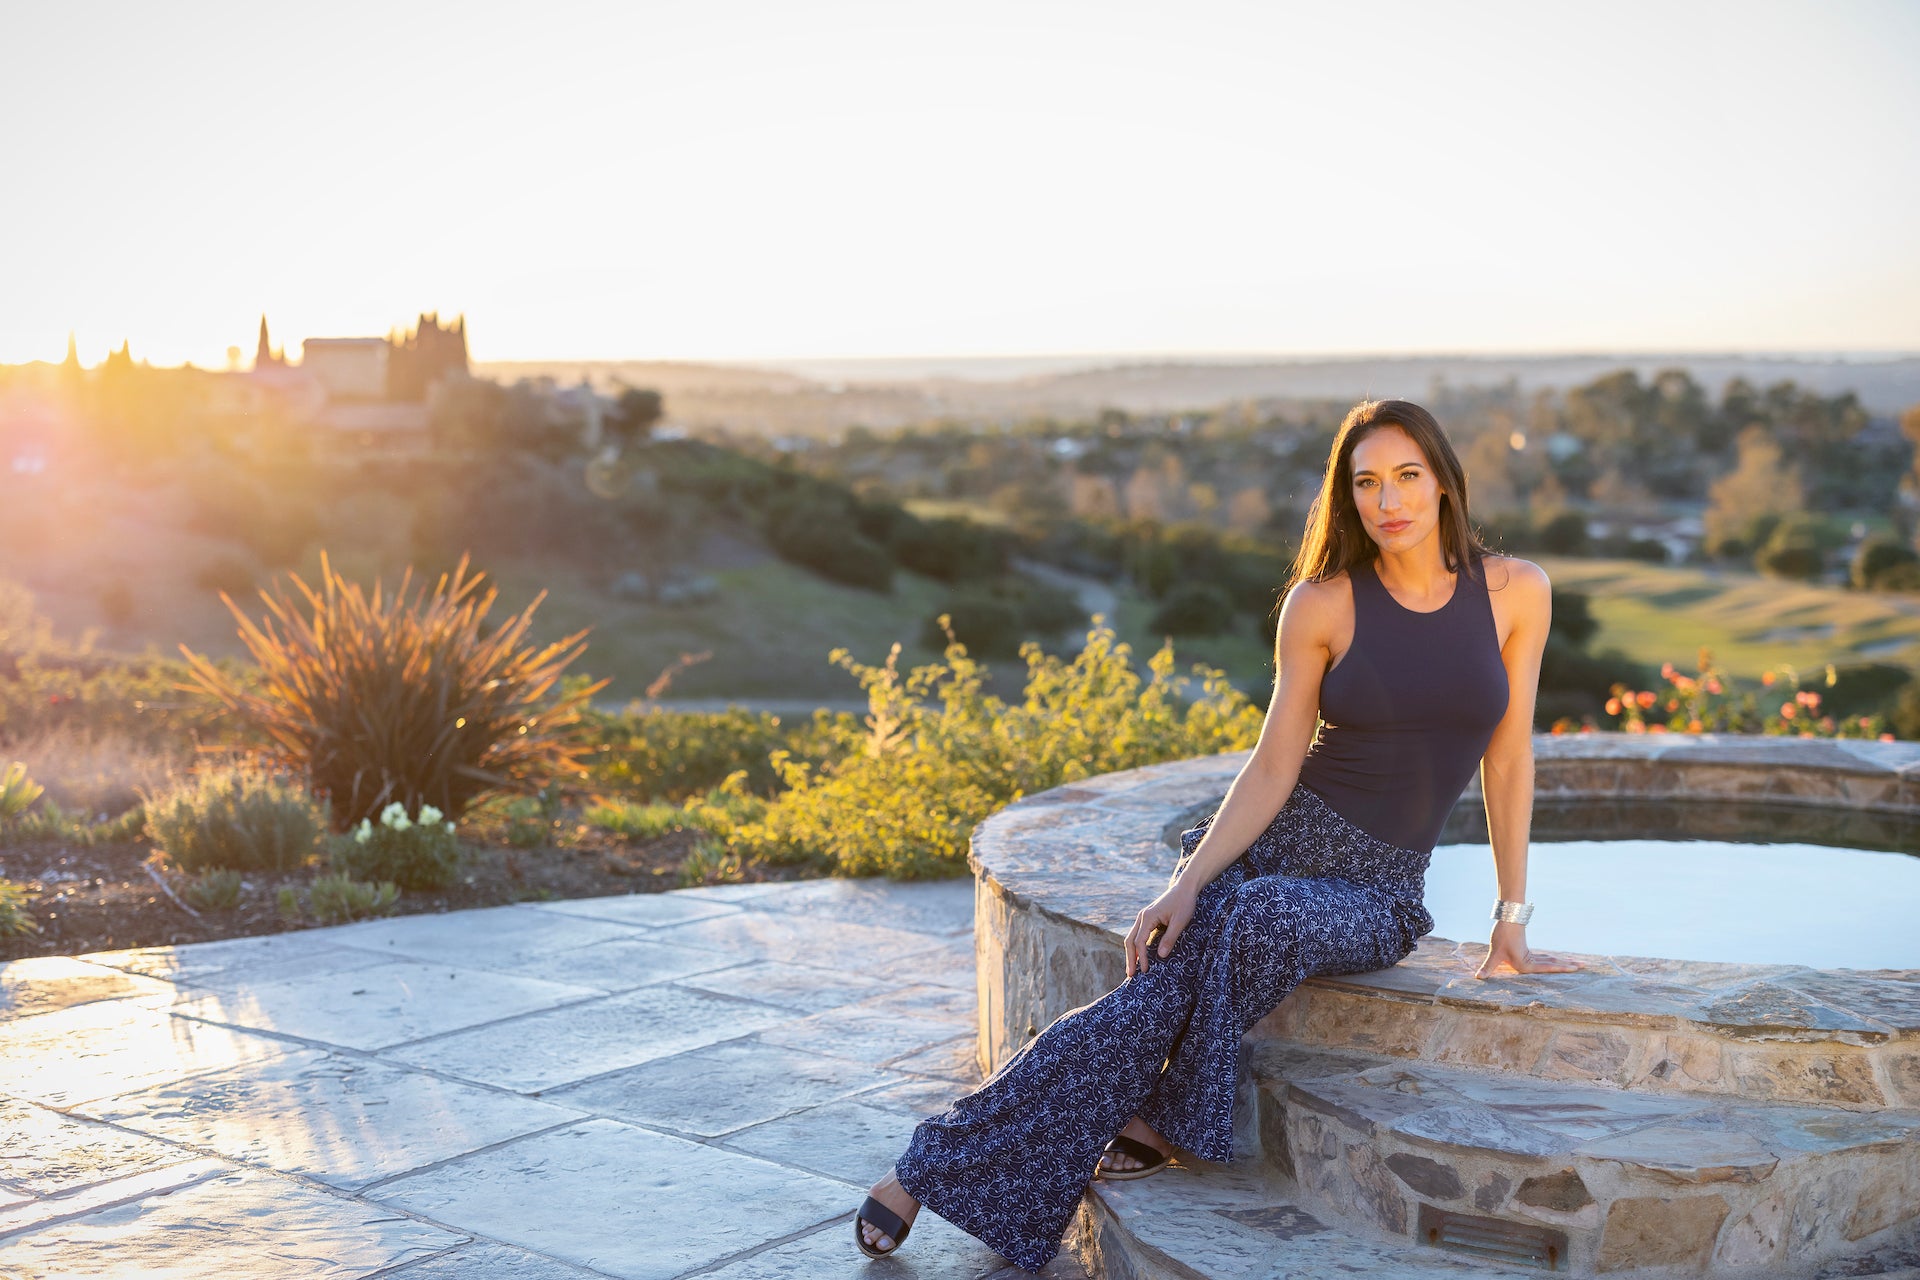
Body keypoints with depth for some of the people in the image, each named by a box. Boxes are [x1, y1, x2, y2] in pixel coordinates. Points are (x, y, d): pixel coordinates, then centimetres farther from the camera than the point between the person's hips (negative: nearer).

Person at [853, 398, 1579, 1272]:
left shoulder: (1515, 592, -2)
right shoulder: (1322, 603, -4)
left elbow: (1508, 759, 3)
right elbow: (1274, 764, -5)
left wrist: (1511, 922, 4)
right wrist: (1187, 885, -16)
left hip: (1379, 892, 0)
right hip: (1278, 839, 0)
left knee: (1270, 916, -36)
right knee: (1158, 995, -25)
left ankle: (1159, 1121, -14)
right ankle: (933, 1166, -19)